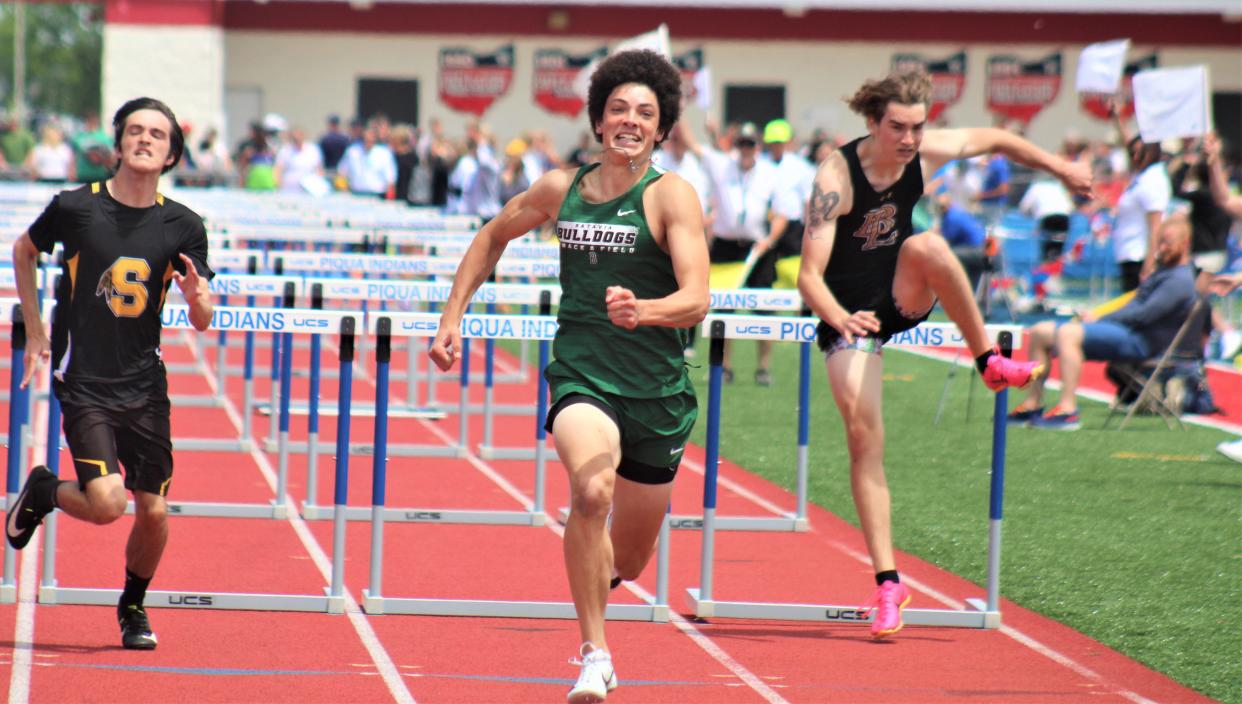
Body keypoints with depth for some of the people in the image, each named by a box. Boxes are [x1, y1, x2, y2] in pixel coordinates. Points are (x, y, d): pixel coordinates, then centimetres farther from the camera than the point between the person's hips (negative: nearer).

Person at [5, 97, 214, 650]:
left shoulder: (183, 226, -1)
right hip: (83, 382, -3)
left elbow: (203, 322, 1)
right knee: (106, 503, -18)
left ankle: (133, 606, 30)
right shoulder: (76, 207, -8)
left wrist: (195, 296, -23)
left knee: (153, 511, 3)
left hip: (145, 385, 3)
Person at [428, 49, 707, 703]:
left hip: (657, 390, 0)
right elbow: (493, 237, 23)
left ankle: (590, 571, 53)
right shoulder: (561, 189, 3)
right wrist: (452, 317, 17)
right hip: (580, 375, 0)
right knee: (592, 490, -31)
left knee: (627, 560, 13)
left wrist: (643, 311, -39)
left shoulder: (670, 195, -8)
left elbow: (696, 299, -19)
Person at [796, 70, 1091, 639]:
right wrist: (841, 319, -48)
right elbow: (809, 276, -30)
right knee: (864, 434, -15)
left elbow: (995, 139, 10)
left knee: (927, 246, -31)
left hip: (904, 298, 3)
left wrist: (1058, 167, 17)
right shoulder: (836, 178, -26)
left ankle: (989, 362, -14)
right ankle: (887, 583, -10)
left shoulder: (927, 153, -12)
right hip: (848, 313, -3)